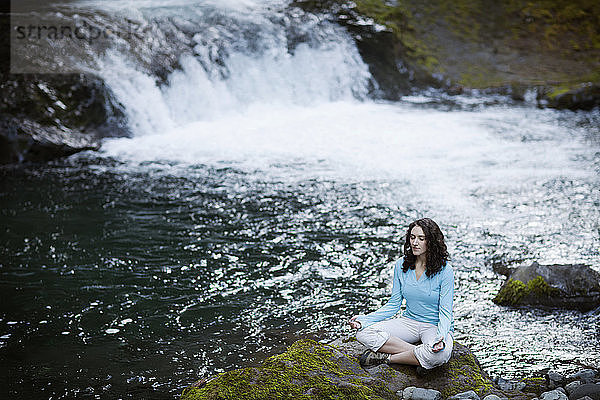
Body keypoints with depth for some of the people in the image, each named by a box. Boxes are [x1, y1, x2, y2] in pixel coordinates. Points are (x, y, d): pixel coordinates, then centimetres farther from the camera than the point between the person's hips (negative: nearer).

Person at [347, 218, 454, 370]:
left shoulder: (444, 270, -14)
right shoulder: (401, 265, -1)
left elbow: (445, 311, -14)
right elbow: (394, 304, 3)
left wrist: (441, 336, -35)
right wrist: (364, 320, -11)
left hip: (435, 326, -4)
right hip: (409, 322, 4)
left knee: (440, 354, -40)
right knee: (363, 333, -20)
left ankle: (387, 358, -18)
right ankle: (418, 351, -19)